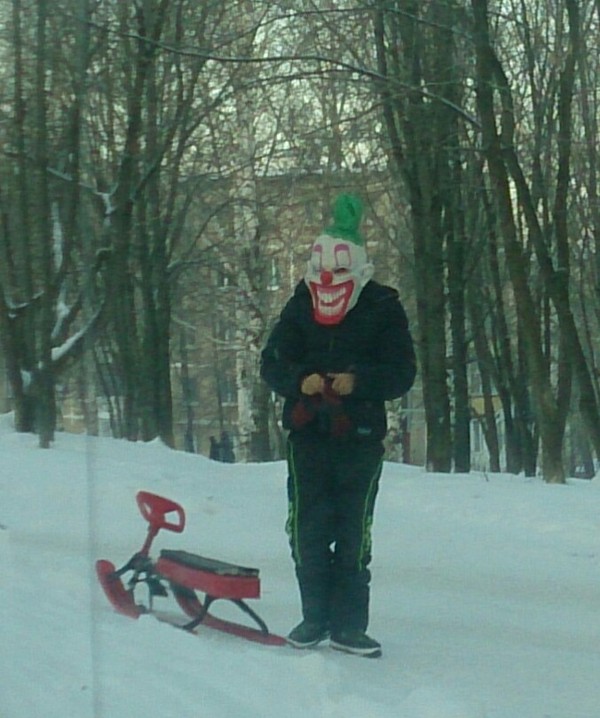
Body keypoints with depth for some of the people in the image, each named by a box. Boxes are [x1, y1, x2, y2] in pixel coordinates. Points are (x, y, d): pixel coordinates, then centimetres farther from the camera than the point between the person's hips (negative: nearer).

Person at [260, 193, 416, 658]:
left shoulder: (384, 311, -3)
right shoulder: (299, 310, 4)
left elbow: (402, 373, -5)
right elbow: (272, 365, 5)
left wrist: (358, 381, -22)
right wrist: (301, 380, -17)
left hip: (361, 440, -2)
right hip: (308, 435, 2)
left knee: (353, 535, 1)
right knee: (308, 532, 4)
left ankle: (348, 625, 7)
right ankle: (314, 617, 15)